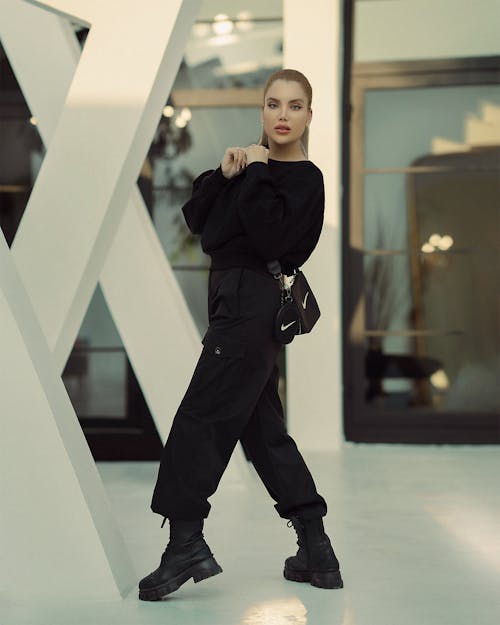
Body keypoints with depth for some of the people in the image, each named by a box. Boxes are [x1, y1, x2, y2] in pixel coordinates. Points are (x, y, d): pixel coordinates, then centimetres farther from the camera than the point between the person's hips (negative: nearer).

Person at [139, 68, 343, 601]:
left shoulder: (305, 179, -7)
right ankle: (317, 554, 17)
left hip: (253, 305, -9)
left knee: (200, 416, -9)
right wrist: (225, 175, -5)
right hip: (238, 302, 9)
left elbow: (269, 238, -23)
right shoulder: (254, 162, 16)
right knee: (262, 427, 11)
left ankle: (186, 541, -4)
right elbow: (196, 221, 9)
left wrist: (254, 174, -15)